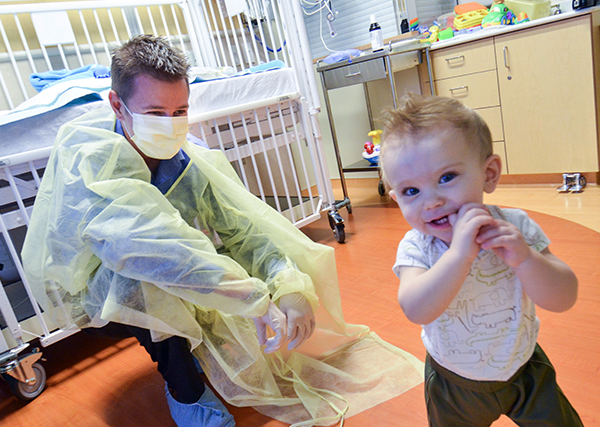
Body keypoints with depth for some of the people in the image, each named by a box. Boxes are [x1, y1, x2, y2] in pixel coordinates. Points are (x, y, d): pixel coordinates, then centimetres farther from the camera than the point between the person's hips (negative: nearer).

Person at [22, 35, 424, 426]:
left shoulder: (189, 161, -16)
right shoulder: (85, 158, -32)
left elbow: (243, 222, -23)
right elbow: (142, 239, -48)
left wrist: (290, 285, -41)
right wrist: (255, 300, -53)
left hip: (164, 293, 5)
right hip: (86, 295, -4)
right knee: (150, 277, -36)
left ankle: (199, 345, 15)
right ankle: (184, 390, -8)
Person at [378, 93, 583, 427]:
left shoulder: (515, 227, -21)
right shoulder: (415, 248, -25)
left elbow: (564, 299, -21)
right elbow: (417, 311, -41)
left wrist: (524, 258, -40)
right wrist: (460, 252, -51)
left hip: (524, 367, 1)